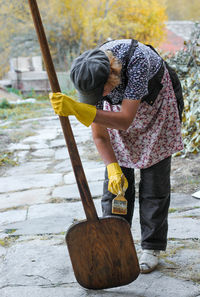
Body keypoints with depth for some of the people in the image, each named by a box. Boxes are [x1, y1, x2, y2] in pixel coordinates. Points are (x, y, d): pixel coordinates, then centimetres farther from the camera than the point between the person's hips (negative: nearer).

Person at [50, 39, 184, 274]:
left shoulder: (137, 60, -42)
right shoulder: (89, 77, -27)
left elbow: (125, 120, -46)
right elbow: (99, 135, -18)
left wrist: (78, 110, -55)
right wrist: (113, 168, -30)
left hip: (154, 106, -3)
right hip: (117, 107, 3)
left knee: (154, 180, -3)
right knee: (116, 181, -3)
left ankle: (151, 247, 6)